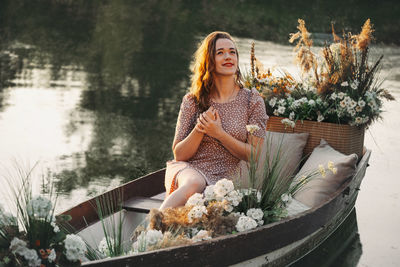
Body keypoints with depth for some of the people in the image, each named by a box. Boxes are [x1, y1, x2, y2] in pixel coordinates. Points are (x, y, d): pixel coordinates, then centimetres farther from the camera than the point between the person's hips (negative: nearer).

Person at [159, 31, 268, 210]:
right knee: (194, 183, -38)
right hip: (187, 169, 1)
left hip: (223, 178, -1)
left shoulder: (252, 101, 4)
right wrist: (199, 129, -13)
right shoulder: (193, 101, 7)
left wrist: (219, 133, -12)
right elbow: (179, 155, 5)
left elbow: (254, 155, 0)